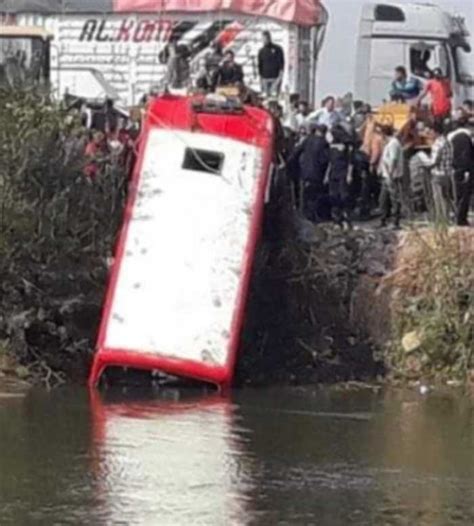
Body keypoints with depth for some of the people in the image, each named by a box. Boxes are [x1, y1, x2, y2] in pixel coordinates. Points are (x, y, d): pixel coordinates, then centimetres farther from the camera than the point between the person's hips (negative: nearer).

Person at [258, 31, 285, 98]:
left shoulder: (277, 49, 2)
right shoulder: (261, 51, 13)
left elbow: (281, 62, -1)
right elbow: (260, 65, 16)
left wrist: (280, 75, -10)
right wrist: (261, 77, 10)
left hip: (276, 78, -3)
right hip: (265, 78, 3)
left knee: (275, 95, -11)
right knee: (265, 95, -2)